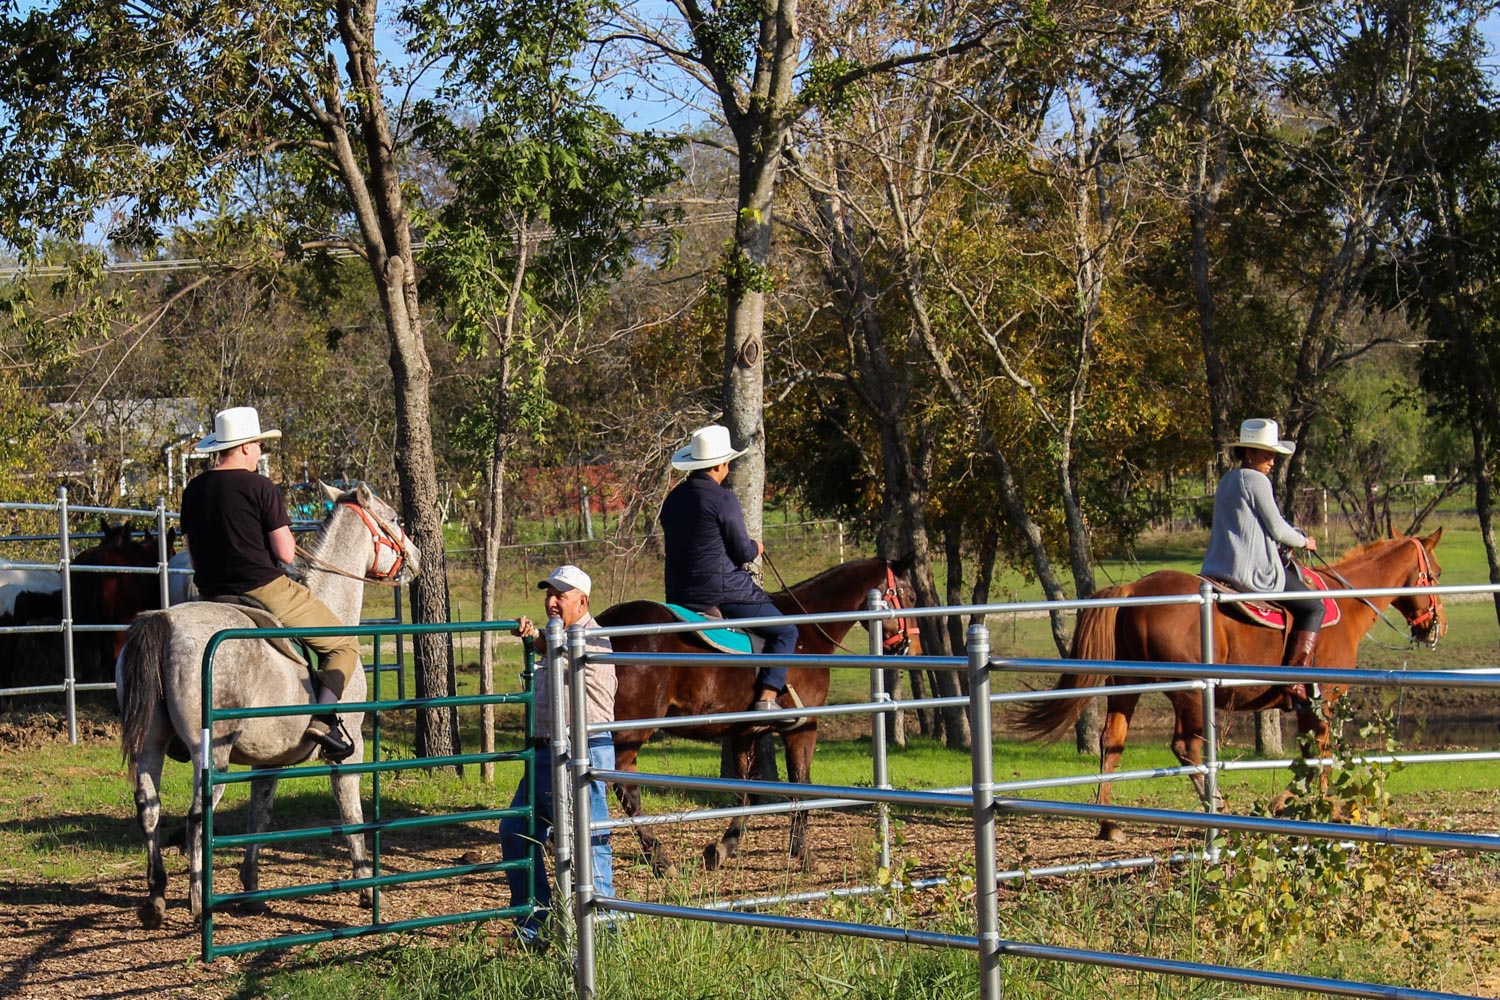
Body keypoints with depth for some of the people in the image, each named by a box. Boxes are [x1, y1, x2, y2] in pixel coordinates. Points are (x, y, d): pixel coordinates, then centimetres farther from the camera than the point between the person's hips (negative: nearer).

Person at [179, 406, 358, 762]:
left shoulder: (193, 490, 8)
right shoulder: (260, 488, -12)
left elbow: (193, 553, 15)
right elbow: (285, 554, -13)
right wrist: (285, 541, 9)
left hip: (213, 596, 7)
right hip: (266, 591, -6)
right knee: (344, 646, 5)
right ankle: (324, 717, -16)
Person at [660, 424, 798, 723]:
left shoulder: (674, 499, 10)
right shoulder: (723, 499, -14)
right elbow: (742, 552, -12)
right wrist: (755, 548, 12)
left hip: (680, 595, 8)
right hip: (724, 591, -8)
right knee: (785, 632, 3)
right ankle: (766, 696, -11)